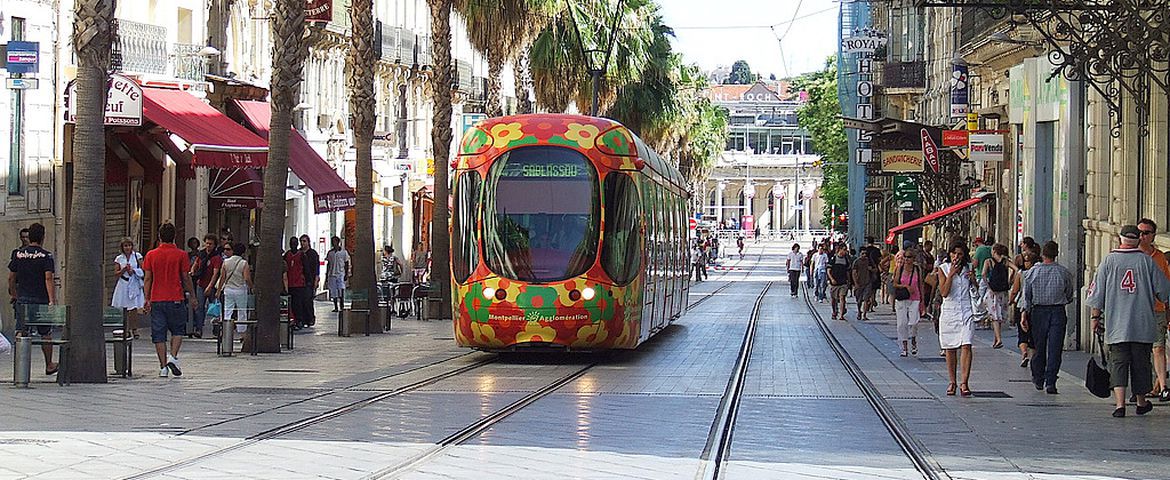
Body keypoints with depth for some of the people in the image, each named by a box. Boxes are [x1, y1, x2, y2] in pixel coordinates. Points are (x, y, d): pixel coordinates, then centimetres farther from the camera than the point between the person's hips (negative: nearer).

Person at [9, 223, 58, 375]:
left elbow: (11, 278, 9)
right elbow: (48, 279, -16)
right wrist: (52, 300, -19)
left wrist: (13, 294, 25)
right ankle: (49, 365, 24)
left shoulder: (18, 254, 4)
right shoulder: (46, 256, -8)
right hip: (41, 300, -3)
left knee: (21, 333, 1)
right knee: (46, 334, 12)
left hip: (22, 300, 3)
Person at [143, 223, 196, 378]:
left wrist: (147, 300, 6)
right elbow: (186, 278, -1)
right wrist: (192, 295, 11)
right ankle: (173, 357, -7)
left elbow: (147, 278, 2)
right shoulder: (181, 255, -3)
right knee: (178, 330, 13)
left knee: (159, 334, 5)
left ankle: (163, 366, 3)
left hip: (157, 300, 1)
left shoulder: (151, 255, 2)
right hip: (176, 299, -1)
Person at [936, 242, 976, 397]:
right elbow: (944, 292, -12)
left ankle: (964, 382, -15)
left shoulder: (968, 268, 5)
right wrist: (951, 274, -18)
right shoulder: (943, 269, -1)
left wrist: (973, 279, -5)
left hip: (966, 311, 0)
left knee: (966, 346, -13)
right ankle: (952, 382, 18)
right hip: (949, 312, 0)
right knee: (950, 349, 5)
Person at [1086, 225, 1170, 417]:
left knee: (1118, 362, -3)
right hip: (1143, 324, 0)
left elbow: (1097, 292, 2)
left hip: (1116, 325, 0)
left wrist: (1095, 316, 11)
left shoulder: (1109, 261, 1)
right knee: (1141, 362, 11)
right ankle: (1141, 403, 23)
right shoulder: (1147, 261, 0)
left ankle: (1119, 403, -16)